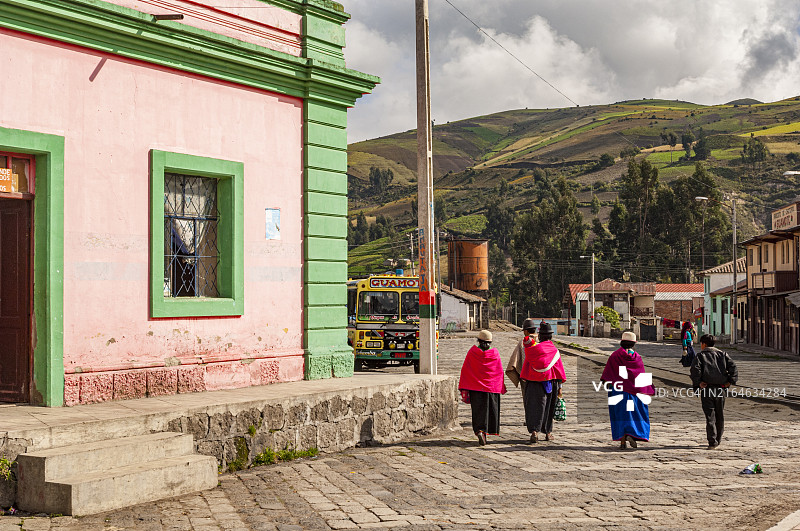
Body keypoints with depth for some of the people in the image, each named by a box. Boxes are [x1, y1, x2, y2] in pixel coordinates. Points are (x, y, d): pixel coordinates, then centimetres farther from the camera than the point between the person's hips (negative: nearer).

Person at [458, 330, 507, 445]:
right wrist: (501, 388, 9)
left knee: (478, 410, 1)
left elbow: (465, 370, -7)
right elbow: (500, 372, 0)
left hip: (476, 386, -1)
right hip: (492, 387, 1)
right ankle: (485, 432, 19)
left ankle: (479, 431, -19)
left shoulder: (472, 352, -6)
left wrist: (463, 389, -4)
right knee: (490, 410, 13)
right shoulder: (495, 353, -4)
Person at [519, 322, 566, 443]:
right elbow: (559, 369, 1)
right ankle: (548, 433, 22)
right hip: (550, 382, 1)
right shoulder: (555, 351, -2)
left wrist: (524, 382, 9)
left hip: (534, 383, -1)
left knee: (534, 407, -2)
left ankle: (534, 431, -19)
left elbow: (526, 366, 0)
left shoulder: (532, 349, -4)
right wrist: (560, 386, 6)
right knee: (549, 407, 14)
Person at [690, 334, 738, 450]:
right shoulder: (723, 355, 11)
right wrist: (730, 382, 0)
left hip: (707, 389, -3)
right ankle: (718, 440, 26)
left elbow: (695, 370, -16)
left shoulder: (700, 356, 1)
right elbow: (733, 368, -2)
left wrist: (697, 384, -8)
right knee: (720, 416, 17)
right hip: (721, 389, 3)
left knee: (710, 416, -3)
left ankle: (712, 442, -11)